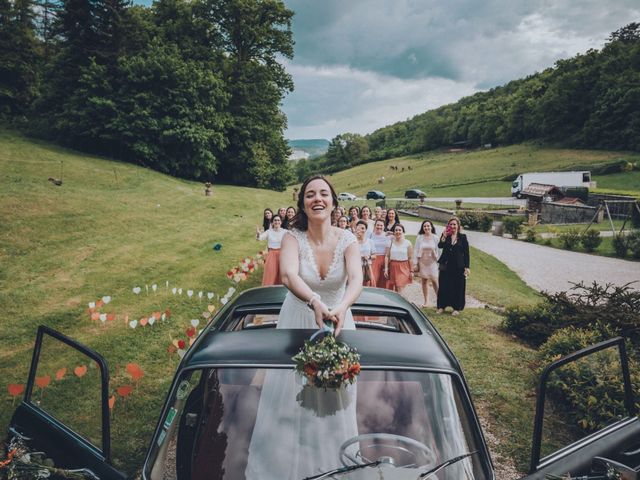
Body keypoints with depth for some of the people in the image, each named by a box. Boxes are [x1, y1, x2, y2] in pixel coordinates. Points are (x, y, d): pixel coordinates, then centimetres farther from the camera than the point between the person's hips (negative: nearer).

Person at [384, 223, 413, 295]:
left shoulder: (407, 243, 0)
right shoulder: (391, 242, 4)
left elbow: (410, 258, 0)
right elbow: (387, 256, 3)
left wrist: (411, 271, -2)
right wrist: (386, 268, -3)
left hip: (403, 268, -2)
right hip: (393, 267, 2)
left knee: (400, 291, -9)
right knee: (391, 291, 7)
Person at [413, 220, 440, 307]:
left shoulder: (435, 238, -4)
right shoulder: (419, 237, 0)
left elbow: (438, 251, -2)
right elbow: (416, 250, 2)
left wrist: (438, 262, -4)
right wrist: (415, 263, 0)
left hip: (432, 262, -2)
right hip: (422, 262, 2)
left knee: (434, 281, -6)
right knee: (424, 281, 7)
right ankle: (426, 301, 17)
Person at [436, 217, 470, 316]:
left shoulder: (462, 237, 0)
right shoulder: (445, 235, 4)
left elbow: (466, 253, 0)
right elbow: (440, 245, -14)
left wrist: (467, 267, -5)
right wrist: (444, 236, -23)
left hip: (458, 267, -1)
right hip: (445, 265, 2)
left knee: (458, 287, 4)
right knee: (443, 286, 6)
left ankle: (457, 308, 17)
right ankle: (441, 306, 20)